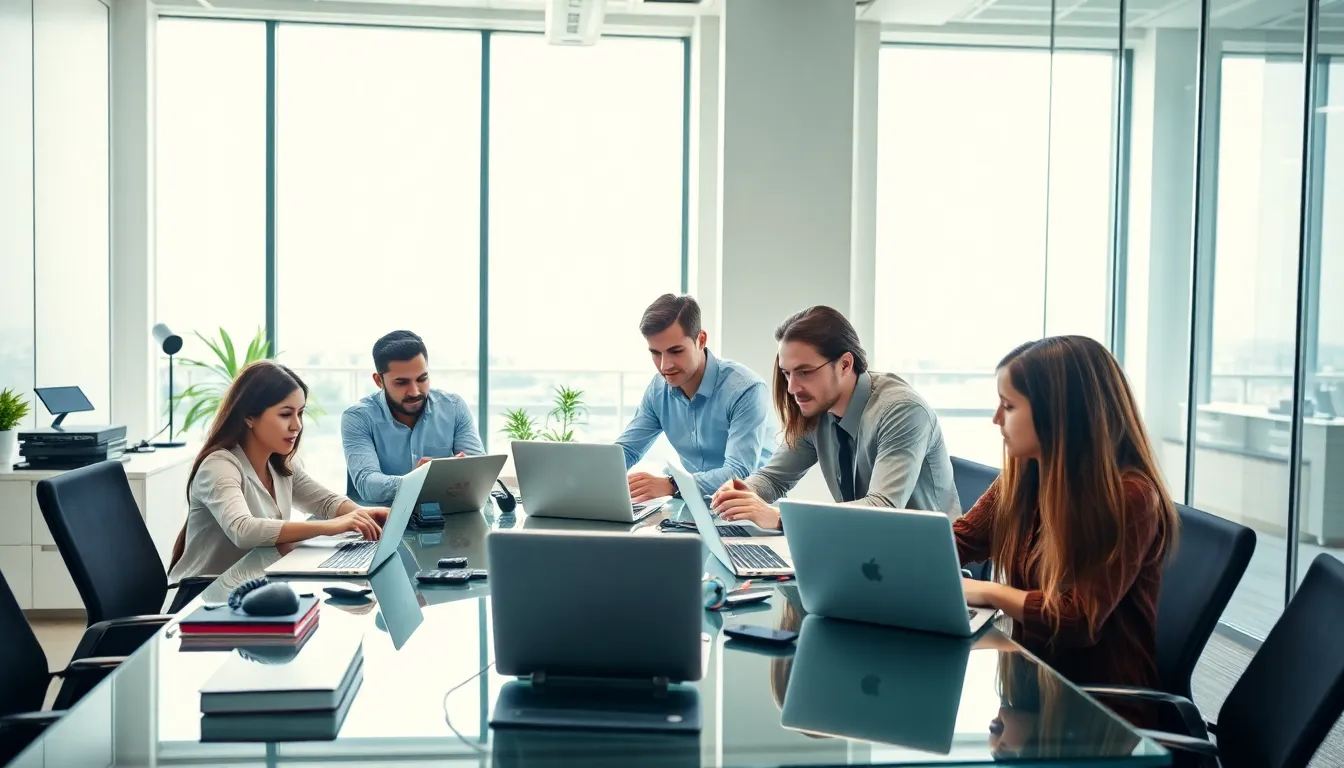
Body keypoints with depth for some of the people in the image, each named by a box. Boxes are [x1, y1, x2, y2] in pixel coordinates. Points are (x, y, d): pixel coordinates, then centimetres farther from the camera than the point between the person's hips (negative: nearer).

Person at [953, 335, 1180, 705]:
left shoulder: (1130, 496, -20)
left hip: (1105, 693, -7)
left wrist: (987, 592, -15)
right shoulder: (1022, 476, 0)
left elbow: (1082, 619, -22)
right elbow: (959, 540, 15)